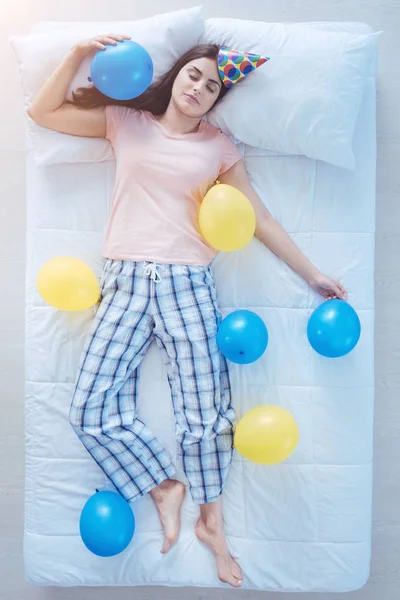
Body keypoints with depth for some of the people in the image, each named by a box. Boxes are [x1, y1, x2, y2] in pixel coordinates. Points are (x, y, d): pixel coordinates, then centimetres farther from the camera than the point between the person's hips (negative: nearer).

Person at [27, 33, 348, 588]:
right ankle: (163, 487, 19)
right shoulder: (125, 122, 15)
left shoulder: (219, 147, 13)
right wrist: (80, 53, 4)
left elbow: (261, 220, 12)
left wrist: (314, 275, 12)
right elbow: (43, 112, 16)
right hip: (126, 281, 1)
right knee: (92, 408, -7)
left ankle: (211, 521, 25)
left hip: (188, 285, 0)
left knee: (205, 410, -2)